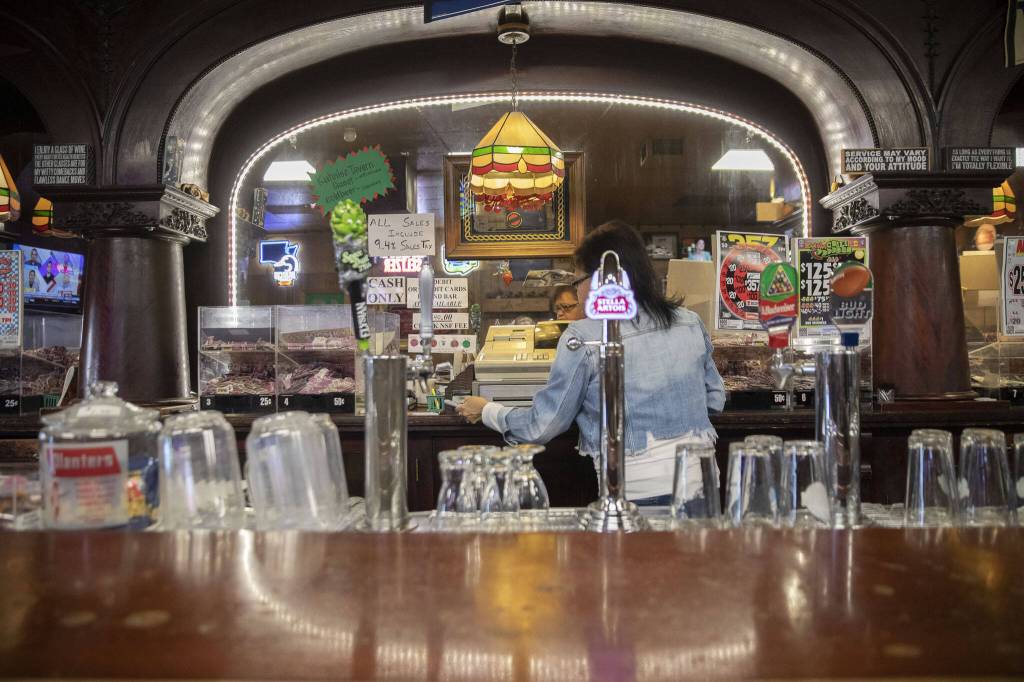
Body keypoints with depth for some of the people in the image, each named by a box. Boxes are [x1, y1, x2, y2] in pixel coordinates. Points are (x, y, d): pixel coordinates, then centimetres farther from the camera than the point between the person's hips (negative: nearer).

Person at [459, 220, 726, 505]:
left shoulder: (584, 337, -10)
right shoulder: (691, 323, 5)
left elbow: (542, 425, -3)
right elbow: (715, 399, 15)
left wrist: (485, 411, 14)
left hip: (639, 492, -4)